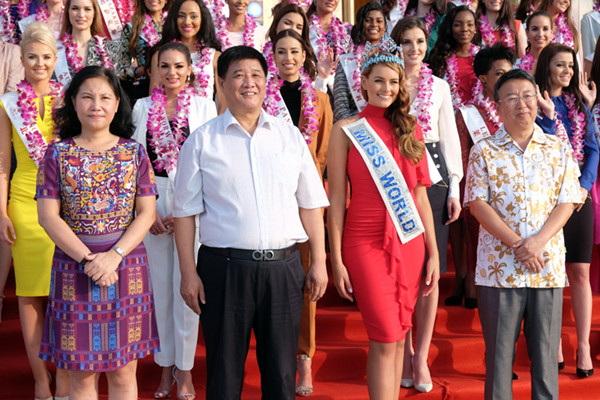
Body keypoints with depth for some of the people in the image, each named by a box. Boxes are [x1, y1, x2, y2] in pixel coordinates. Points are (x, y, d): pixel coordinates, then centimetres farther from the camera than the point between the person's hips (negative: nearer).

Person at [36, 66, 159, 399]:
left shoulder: (134, 153, 4)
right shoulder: (57, 153, 2)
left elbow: (146, 213, 0)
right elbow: (48, 215, -3)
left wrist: (114, 255, -14)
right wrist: (86, 258, -14)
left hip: (127, 266, 1)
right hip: (73, 268, 0)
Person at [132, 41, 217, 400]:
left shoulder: (204, 106, 2)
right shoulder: (143, 107, 8)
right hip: (152, 204, 2)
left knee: (186, 286, -2)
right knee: (160, 285, 7)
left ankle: (184, 369, 10)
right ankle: (166, 366, 19)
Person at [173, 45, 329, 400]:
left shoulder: (290, 135, 9)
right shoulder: (202, 140, 3)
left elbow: (310, 204, 10)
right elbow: (186, 211, 2)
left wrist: (319, 262, 5)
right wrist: (188, 273, -4)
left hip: (283, 267, 2)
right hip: (224, 268, -2)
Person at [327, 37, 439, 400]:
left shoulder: (410, 130, 11)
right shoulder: (346, 130, 1)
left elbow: (420, 195, 11)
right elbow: (336, 198, -2)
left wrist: (433, 252, 7)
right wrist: (336, 260, -6)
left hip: (409, 242, 4)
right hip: (365, 241, -3)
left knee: (396, 337, 8)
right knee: (386, 337, -6)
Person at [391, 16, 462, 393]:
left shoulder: (439, 86, 9)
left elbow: (450, 138, 10)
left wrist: (454, 189, 4)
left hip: (432, 179, 1)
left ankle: (421, 356, 10)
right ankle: (405, 351, 17)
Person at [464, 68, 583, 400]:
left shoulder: (558, 150, 8)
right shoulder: (484, 151, 3)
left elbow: (566, 203, 2)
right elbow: (477, 203, -5)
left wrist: (538, 242, -13)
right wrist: (517, 244, -14)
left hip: (547, 265, 2)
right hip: (499, 265, -1)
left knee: (545, 349, 7)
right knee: (499, 350, 5)